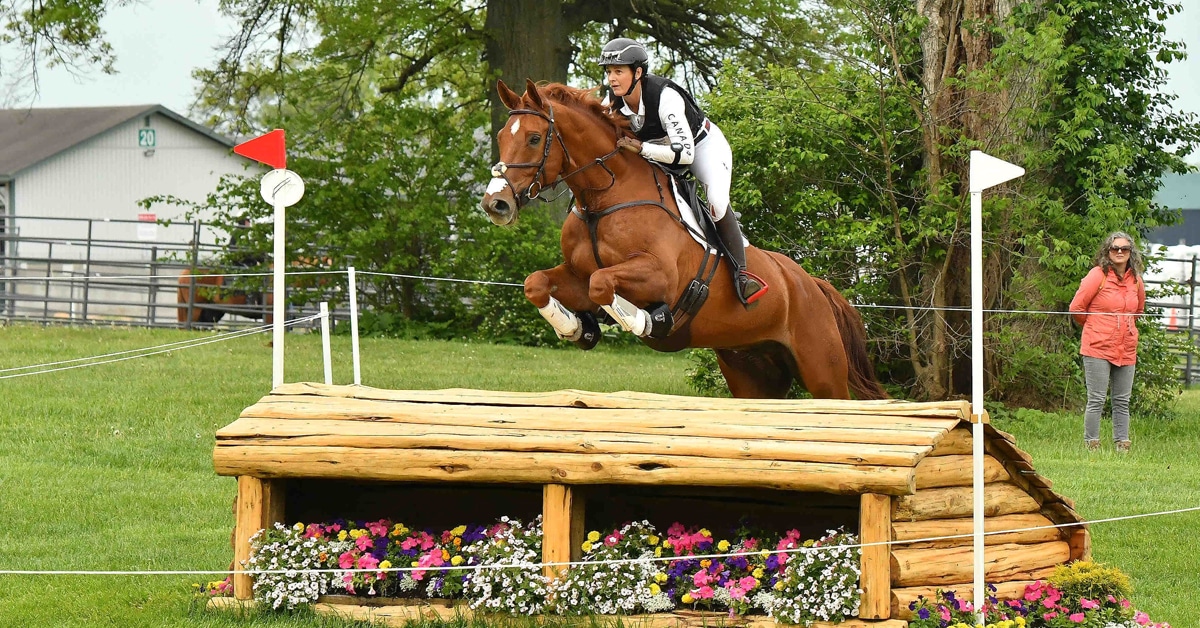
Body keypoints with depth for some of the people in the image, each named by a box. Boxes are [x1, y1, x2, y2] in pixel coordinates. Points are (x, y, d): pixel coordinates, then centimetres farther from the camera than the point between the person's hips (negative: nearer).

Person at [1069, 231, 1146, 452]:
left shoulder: (1136, 281, 9)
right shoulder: (1098, 275, -7)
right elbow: (1077, 307, -3)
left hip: (1126, 349, 5)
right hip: (1098, 348, -5)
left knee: (1122, 402, 8)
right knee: (1096, 400, -5)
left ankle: (1122, 444, 12)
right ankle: (1091, 445, -1)